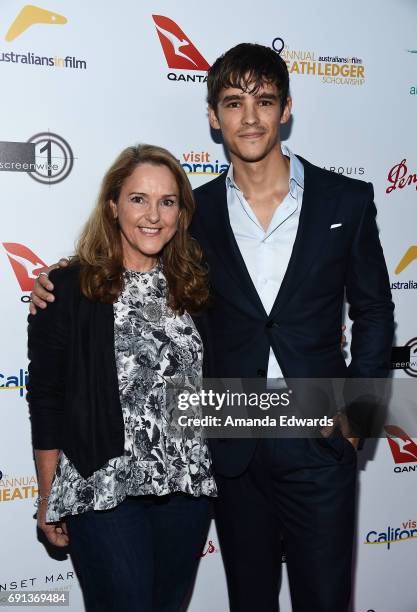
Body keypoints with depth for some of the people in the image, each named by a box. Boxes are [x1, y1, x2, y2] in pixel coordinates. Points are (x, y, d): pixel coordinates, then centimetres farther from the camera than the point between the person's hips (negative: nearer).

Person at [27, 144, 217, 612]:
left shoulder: (193, 286, 5)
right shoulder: (68, 289, -8)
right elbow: (46, 399, -6)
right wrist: (48, 499, -3)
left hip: (187, 486, 5)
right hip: (104, 490, -4)